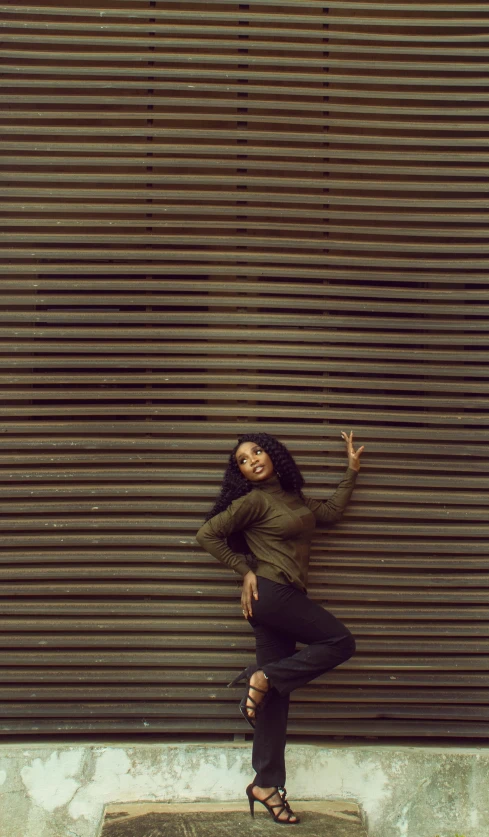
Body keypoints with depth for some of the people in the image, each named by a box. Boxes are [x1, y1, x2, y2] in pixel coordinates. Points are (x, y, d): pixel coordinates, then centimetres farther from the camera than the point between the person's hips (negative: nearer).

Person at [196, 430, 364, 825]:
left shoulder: (293, 498, 17)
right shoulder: (254, 501, -5)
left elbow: (330, 512, 28)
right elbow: (208, 534, -5)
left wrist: (352, 471, 28)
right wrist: (245, 570, -5)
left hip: (287, 598, 7)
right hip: (270, 593, -7)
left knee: (276, 694, 5)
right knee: (340, 641, -9)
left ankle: (267, 785, 7)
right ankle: (264, 676, -7)